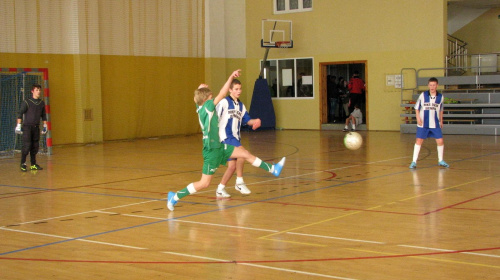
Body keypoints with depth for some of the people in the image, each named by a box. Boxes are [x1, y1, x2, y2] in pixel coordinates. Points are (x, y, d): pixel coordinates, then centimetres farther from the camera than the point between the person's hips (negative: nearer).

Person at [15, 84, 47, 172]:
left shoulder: (41, 102, 9)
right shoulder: (27, 102, -7)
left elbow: (43, 115, 20)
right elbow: (20, 113, -6)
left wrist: (45, 125, 19)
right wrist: (18, 125, -10)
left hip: (36, 127, 5)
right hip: (27, 127, -5)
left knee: (35, 146, 6)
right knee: (27, 145, -11)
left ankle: (33, 165, 14)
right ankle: (23, 164, -2)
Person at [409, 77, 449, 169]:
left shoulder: (440, 97, 1)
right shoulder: (423, 95, -4)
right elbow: (417, 108, 2)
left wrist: (441, 121, 14)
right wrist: (418, 118, -9)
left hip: (435, 124, 2)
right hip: (423, 124, -2)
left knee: (440, 141, 0)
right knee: (419, 141, -2)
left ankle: (440, 160, 19)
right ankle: (414, 161, 4)